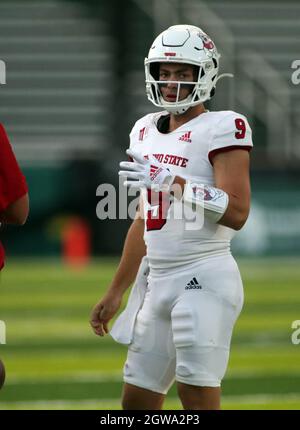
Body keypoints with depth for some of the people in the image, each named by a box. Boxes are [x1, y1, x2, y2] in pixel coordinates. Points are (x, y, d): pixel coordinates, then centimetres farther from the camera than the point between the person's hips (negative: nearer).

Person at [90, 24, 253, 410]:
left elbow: (236, 213, -19)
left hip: (203, 279, -8)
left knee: (198, 399, -9)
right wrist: (116, 292, 23)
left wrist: (171, 181, -26)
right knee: (136, 403, 10)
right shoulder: (147, 131, 14)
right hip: (158, 279, 8)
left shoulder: (221, 128, -10)